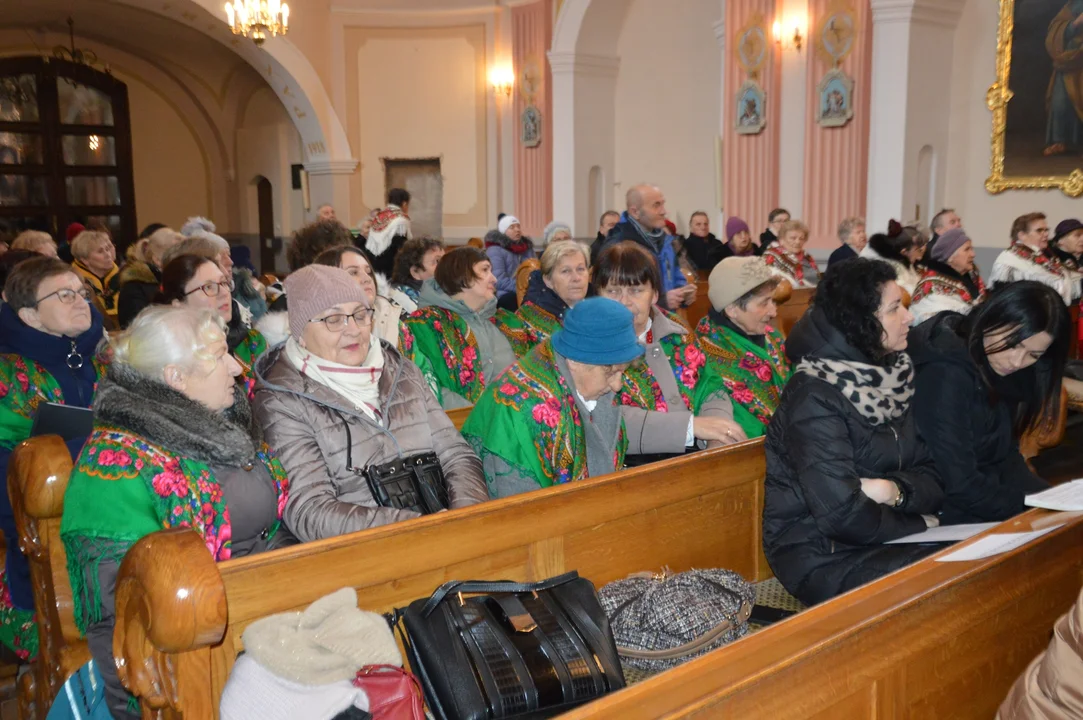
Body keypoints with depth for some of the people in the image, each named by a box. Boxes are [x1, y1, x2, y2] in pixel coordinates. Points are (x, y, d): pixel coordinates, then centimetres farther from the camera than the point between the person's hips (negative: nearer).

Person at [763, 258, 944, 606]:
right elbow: (842, 514, -25)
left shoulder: (893, 376, 3)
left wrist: (894, 491, -17)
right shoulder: (815, 396, -19)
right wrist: (917, 525, -10)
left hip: (876, 538, 7)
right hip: (819, 555, -7)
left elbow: (934, 477, 4)